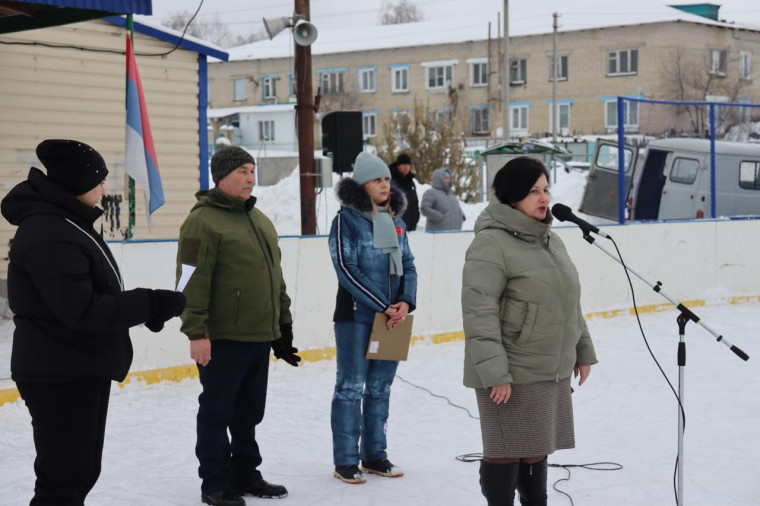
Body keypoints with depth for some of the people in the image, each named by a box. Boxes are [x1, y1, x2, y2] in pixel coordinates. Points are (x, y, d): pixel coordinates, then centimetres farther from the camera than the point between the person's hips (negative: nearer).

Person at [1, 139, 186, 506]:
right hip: (59, 376, -11)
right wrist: (150, 304, -22)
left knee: (81, 472, 20)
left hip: (82, 370, 11)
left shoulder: (67, 223, 12)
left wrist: (146, 307, 6)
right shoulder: (49, 237, -22)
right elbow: (82, 310, -26)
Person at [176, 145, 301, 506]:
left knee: (249, 412, 16)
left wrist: (283, 325, 21)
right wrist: (197, 332, -20)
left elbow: (275, 277, 22)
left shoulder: (260, 220, 16)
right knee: (217, 411, 2)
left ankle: (245, 475, 27)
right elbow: (192, 282, -16)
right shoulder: (203, 221, -11)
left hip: (260, 337, 8)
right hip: (223, 338, -8)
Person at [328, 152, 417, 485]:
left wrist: (405, 302, -7)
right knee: (351, 387, -2)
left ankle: (374, 455, 19)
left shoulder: (395, 222, 13)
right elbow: (347, 270, -13)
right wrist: (383, 306, -15)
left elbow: (408, 266, 12)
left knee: (380, 388, 10)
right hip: (356, 316, -6)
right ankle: (346, 461, 4)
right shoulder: (346, 220, -6)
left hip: (392, 317, 6)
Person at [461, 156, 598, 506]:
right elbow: (479, 312, -21)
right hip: (512, 374, -8)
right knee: (508, 451, -1)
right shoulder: (491, 243, -16)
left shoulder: (550, 239, 14)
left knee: (537, 449, 19)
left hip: (552, 370, 9)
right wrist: (494, 372, -25)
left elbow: (568, 302, 23)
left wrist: (582, 350, 21)